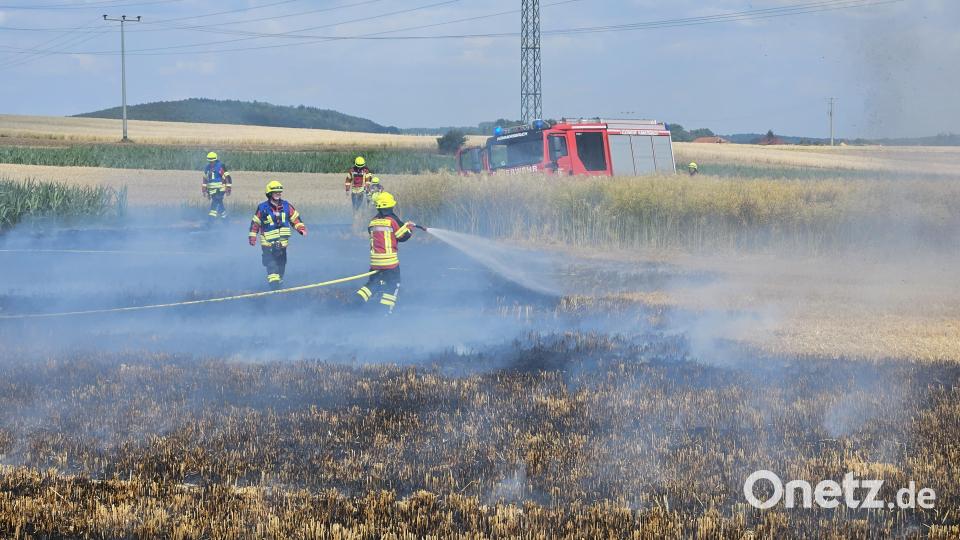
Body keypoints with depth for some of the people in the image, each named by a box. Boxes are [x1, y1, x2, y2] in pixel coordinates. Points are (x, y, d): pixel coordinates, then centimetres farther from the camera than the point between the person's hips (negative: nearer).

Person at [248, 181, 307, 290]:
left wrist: (302, 229, -3)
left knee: (281, 263, 13)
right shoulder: (263, 208, -8)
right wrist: (252, 237, -2)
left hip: (282, 242, 4)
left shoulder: (286, 206, 3)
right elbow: (255, 223, 0)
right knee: (271, 264, -17)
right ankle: (273, 281, -23)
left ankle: (279, 280, 29)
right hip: (268, 242, -4)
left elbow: (295, 218, 10)